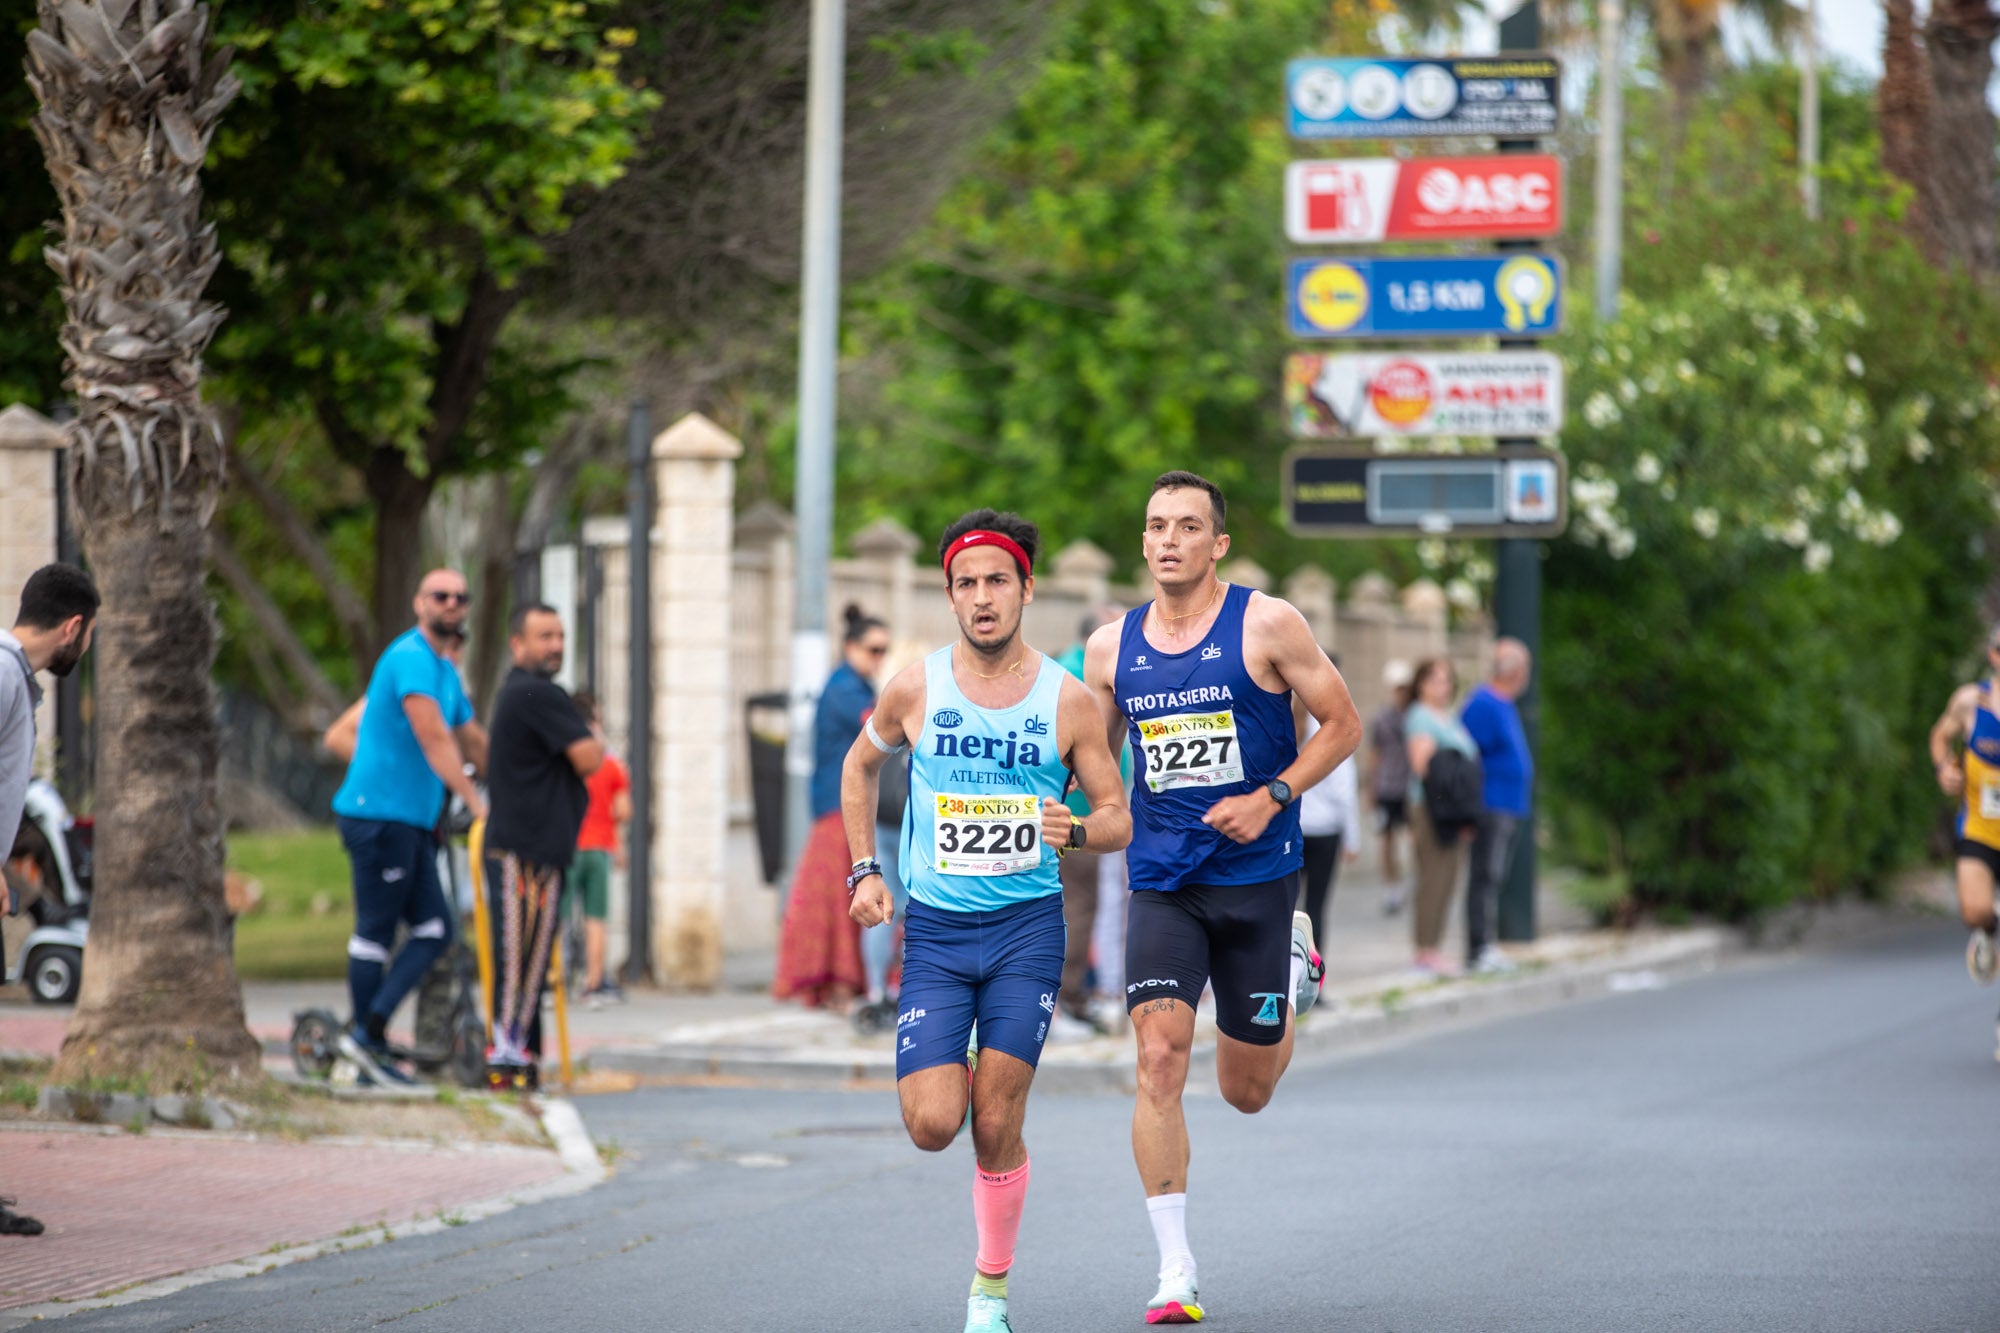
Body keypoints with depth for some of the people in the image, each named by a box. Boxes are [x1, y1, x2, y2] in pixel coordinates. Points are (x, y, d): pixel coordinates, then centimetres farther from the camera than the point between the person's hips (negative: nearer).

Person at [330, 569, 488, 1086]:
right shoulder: (410, 658, -14)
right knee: (375, 932, -4)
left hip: (412, 820, 9)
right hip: (379, 812, -9)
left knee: (433, 931, 3)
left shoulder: (445, 671, 18)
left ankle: (368, 1030, 2)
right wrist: (475, 802, -23)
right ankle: (366, 1039, 0)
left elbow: (474, 742, 30)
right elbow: (434, 739, -22)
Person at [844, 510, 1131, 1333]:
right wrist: (864, 871, 8)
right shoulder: (915, 689, -1)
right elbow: (861, 766, 18)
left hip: (1027, 925, -1)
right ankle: (952, 1073, 27)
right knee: (931, 1126, -11)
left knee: (996, 1129, -5)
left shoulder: (1067, 700, -3)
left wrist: (1077, 832, -19)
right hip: (935, 927, 1)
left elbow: (1120, 819, 4)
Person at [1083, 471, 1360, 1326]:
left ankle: (1293, 963, 43)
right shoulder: (1112, 648, 5)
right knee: (1159, 1061, -17)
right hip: (1161, 882, 2)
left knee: (1247, 1090, 9)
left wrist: (1271, 798, -13)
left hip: (1256, 877, -2)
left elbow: (1342, 725, -1)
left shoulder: (1266, 626, -6)